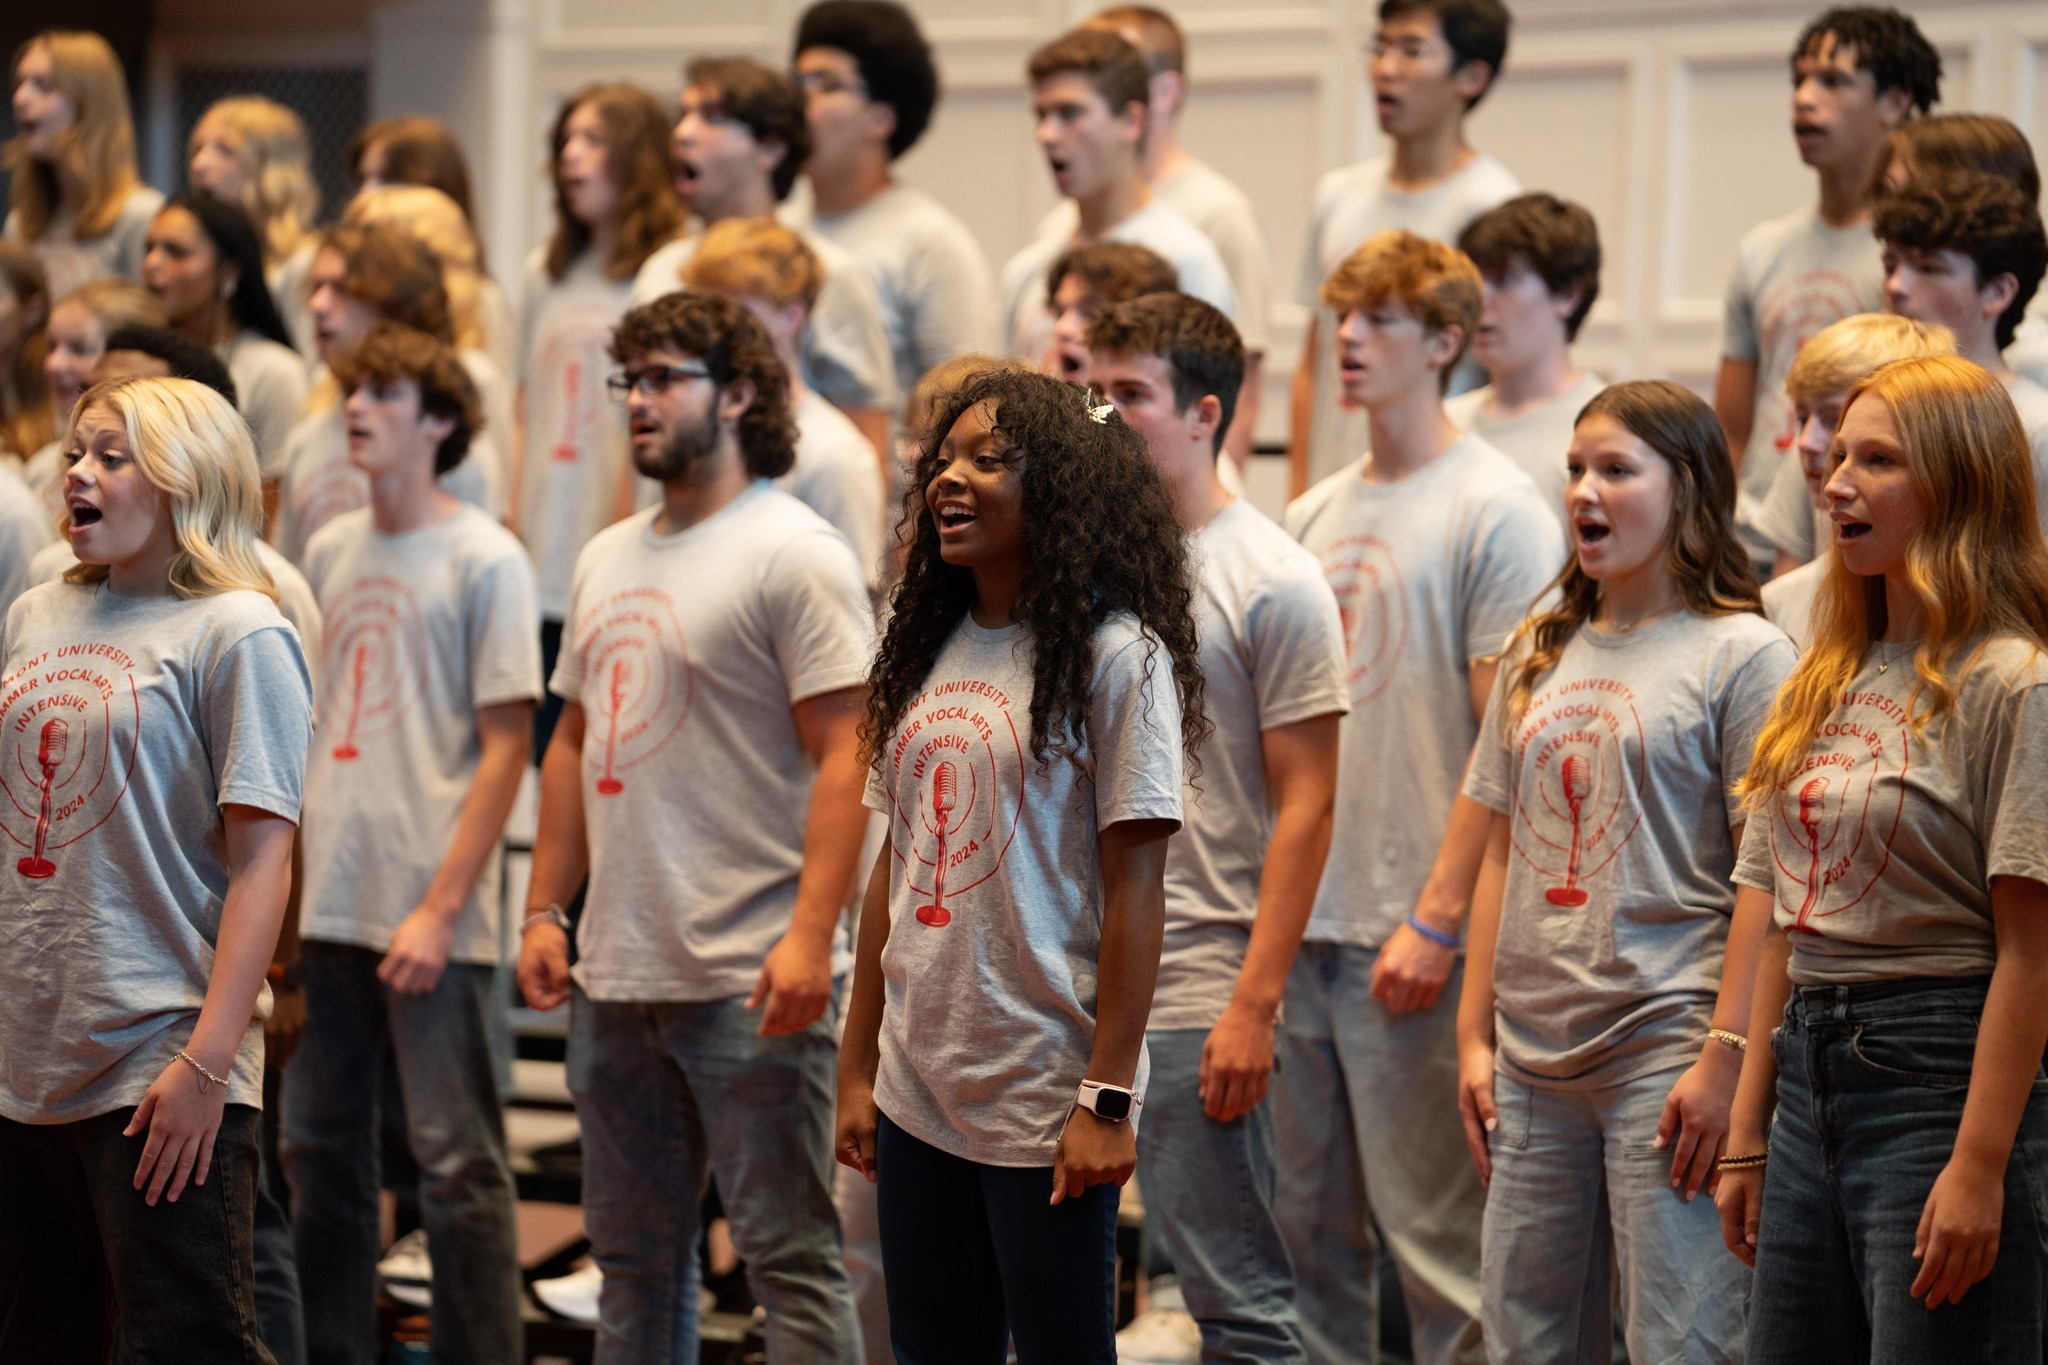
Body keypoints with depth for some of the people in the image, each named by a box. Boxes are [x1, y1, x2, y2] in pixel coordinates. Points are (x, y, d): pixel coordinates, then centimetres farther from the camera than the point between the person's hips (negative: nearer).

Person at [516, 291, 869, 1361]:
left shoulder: (793, 553, -9)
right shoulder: (608, 558, 16)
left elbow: (846, 754, -15)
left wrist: (809, 935, -23)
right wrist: (544, 911, 13)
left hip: (746, 980, -8)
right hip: (616, 975, 8)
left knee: (788, 1254, -4)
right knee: (634, 1259, 15)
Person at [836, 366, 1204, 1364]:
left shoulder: (1115, 655, -9)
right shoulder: (929, 649, 10)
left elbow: (1135, 891, -12)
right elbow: (895, 866, 13)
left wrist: (1108, 1100, -16)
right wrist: (858, 1066, 11)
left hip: (1044, 1101, -6)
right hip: (917, 1090, 6)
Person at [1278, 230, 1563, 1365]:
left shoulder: (1497, 513, -7)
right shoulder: (1314, 516, 14)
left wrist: (1437, 921, -16)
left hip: (1412, 935, -7)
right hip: (1293, 921, 7)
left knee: (1437, 1232, -1)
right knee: (1306, 1227, 12)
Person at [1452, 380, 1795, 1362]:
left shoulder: (1741, 654, -4)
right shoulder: (1538, 654, 15)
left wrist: (1727, 1055, -15)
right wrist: (1475, 1034, 11)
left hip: (1665, 1055, -6)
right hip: (1531, 1060, 6)